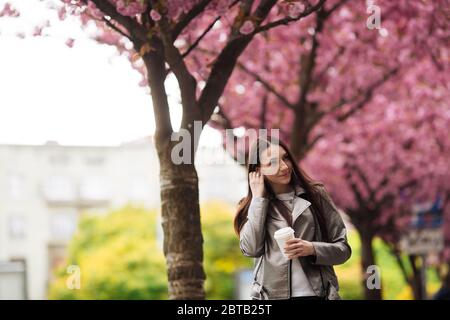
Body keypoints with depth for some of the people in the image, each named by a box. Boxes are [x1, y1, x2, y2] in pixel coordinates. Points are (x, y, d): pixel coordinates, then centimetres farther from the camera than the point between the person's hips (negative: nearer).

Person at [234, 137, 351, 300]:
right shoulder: (254, 206, 9)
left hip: (316, 293, 0)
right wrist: (258, 198, -3)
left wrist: (312, 249, -12)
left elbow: (343, 248, 6)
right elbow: (251, 249, -9)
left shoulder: (315, 195, 6)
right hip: (271, 294, 0)